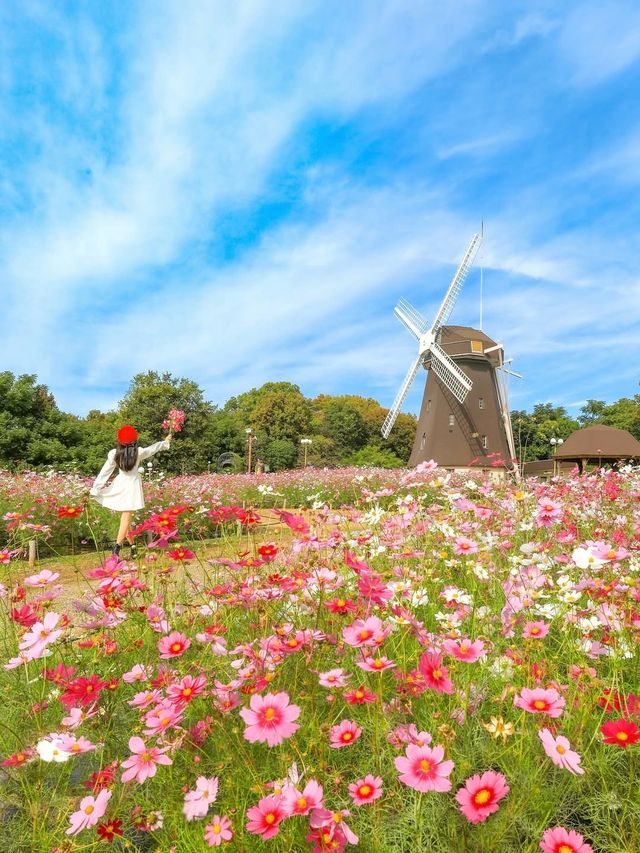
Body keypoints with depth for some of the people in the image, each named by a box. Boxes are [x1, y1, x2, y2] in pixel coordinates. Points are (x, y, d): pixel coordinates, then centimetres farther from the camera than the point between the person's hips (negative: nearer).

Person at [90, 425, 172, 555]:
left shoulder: (114, 453, -5)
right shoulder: (139, 452, -7)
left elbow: (105, 472, -3)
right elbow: (153, 448, 12)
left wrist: (95, 489, 3)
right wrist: (165, 442, 31)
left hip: (120, 484, 2)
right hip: (132, 485, -2)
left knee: (124, 517, 14)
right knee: (126, 518, -4)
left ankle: (132, 545, 19)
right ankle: (117, 546, -15)